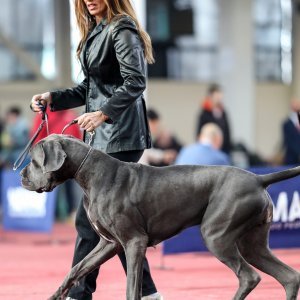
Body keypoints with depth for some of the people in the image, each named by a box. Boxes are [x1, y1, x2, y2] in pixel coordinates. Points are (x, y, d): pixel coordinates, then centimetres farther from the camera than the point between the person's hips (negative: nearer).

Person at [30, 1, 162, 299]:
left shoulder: (122, 29, -10)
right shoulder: (94, 32, 18)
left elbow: (135, 82, -19)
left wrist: (103, 113, -28)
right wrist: (53, 98, 10)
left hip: (119, 137, -10)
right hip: (102, 137, 10)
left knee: (89, 217, -8)